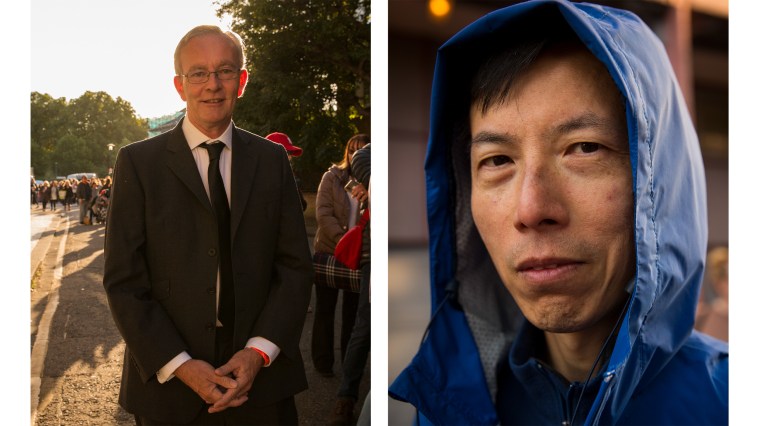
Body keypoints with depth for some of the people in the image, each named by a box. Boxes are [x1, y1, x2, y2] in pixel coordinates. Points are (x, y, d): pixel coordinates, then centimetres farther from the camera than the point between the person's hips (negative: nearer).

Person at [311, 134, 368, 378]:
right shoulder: (332, 177, -3)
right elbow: (323, 214, -11)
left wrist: (369, 197, -26)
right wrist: (342, 240, -23)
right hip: (329, 251, -1)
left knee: (353, 309, 9)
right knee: (325, 308, 7)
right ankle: (323, 361, 18)